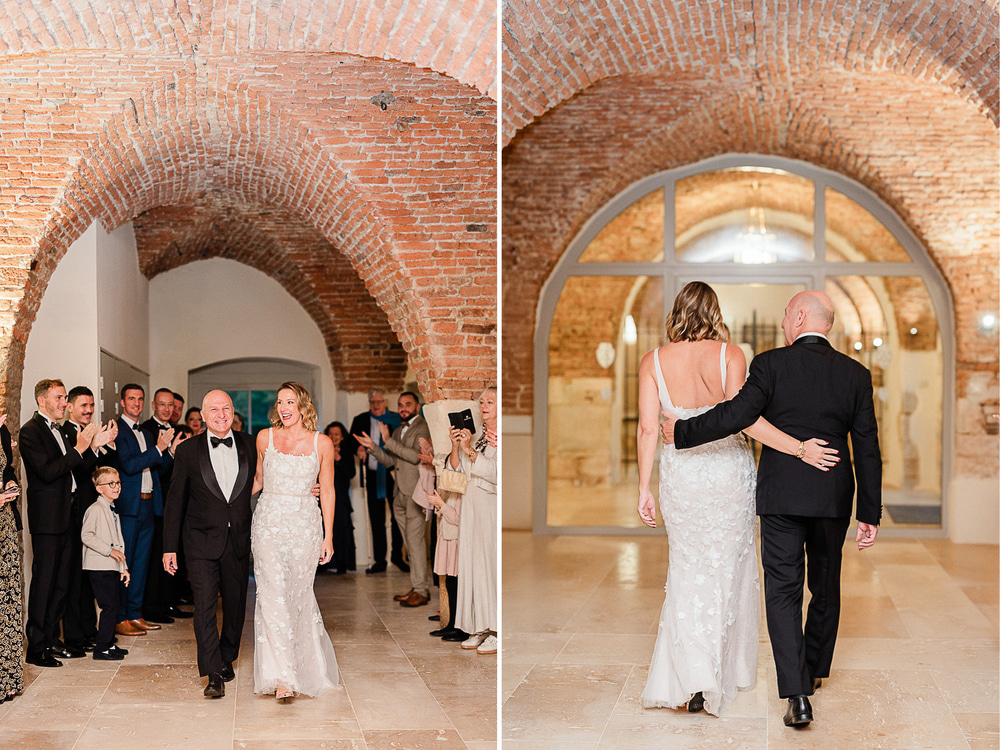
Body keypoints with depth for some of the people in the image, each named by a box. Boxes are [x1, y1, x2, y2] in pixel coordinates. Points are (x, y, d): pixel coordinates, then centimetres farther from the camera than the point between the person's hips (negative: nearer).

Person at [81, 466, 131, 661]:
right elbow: (86, 535, -19)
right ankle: (101, 648, -7)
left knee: (113, 605, 10)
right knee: (110, 606, -12)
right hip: (99, 567, -9)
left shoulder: (112, 511, 19)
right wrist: (109, 550, -22)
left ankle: (109, 644, 19)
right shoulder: (95, 509, -10)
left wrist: (124, 568, 21)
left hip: (112, 567, 9)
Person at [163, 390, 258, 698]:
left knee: (235, 606, 13)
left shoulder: (250, 446, 3)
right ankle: (213, 675, -12)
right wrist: (169, 547, -1)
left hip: (239, 542, 2)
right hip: (202, 542, -2)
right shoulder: (188, 450, -1)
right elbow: (175, 501, 1)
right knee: (205, 606, -12)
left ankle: (226, 658, 34)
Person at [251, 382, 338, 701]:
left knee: (299, 594, 6)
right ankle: (282, 677, -11)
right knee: (273, 595, -10)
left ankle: (308, 662, 30)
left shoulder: (321, 443, 0)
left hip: (305, 525, 0)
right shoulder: (265, 438, 3)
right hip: (269, 523, 0)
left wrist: (328, 536, 4)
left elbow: (327, 490, 5)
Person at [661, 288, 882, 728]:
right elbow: (867, 449, 2)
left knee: (783, 590, -1)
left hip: (781, 496, -3)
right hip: (833, 497, 3)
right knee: (826, 586, 20)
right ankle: (815, 670, 37)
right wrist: (870, 514, 6)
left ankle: (797, 695, -11)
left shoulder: (771, 364, -8)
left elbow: (737, 415, -16)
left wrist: (681, 432, -3)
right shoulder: (856, 374, 2)